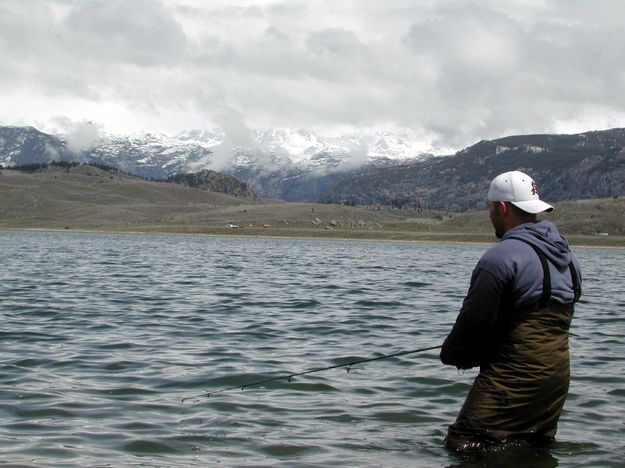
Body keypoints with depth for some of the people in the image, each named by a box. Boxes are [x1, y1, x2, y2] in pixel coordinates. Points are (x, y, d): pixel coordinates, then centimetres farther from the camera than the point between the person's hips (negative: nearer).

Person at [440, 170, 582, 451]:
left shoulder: (502, 257, -15)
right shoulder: (566, 256, 12)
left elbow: (474, 321, -15)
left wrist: (451, 354, 5)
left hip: (513, 378, -9)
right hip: (558, 375, 9)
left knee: (462, 446, -8)